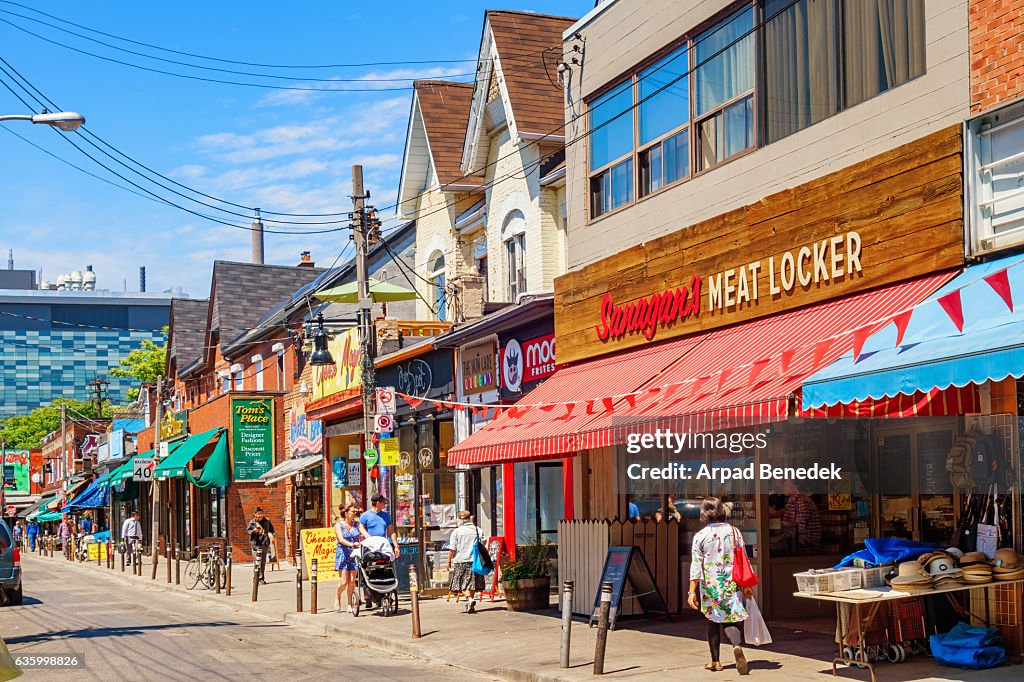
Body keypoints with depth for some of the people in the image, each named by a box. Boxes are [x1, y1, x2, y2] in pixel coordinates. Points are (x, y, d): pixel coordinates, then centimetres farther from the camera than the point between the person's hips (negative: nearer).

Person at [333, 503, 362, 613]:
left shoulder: (357, 524, 10)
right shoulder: (338, 525, -2)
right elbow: (341, 539, -15)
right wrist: (351, 544, -32)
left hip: (354, 555, 3)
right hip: (343, 554, -3)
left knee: (352, 581, -1)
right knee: (343, 582, -7)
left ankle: (350, 604, 7)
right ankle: (337, 597, 21)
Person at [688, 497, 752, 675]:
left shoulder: (700, 536, -5)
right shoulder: (734, 531, 2)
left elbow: (696, 565, -7)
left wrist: (692, 591, -5)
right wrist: (746, 585, 13)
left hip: (710, 585, -1)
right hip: (732, 584, 1)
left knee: (713, 621, 13)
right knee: (731, 620, 4)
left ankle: (715, 661, 18)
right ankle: (737, 646, -26)